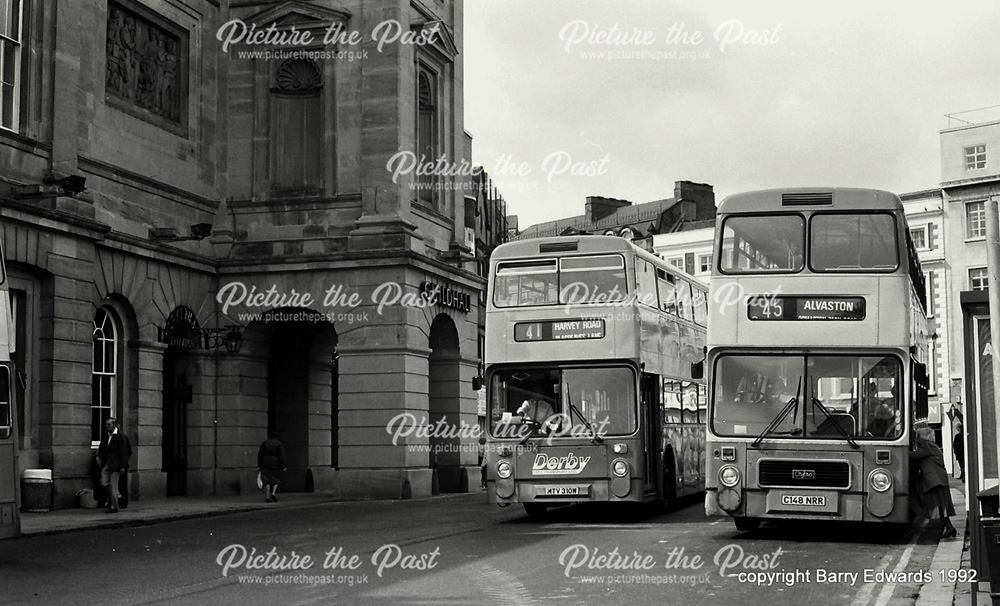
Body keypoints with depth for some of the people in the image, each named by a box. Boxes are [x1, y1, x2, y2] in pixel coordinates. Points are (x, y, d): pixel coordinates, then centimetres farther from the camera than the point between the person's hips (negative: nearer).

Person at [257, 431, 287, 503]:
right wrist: (283, 466, -7)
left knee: (267, 481, 6)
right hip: (275, 464, -1)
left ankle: (267, 497, 0)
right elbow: (282, 456, -9)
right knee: (276, 480, 13)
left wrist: (259, 465, 6)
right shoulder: (279, 444, -1)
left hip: (265, 464, 1)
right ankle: (273, 493, -9)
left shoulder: (264, 443, 6)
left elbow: (260, 455, 3)